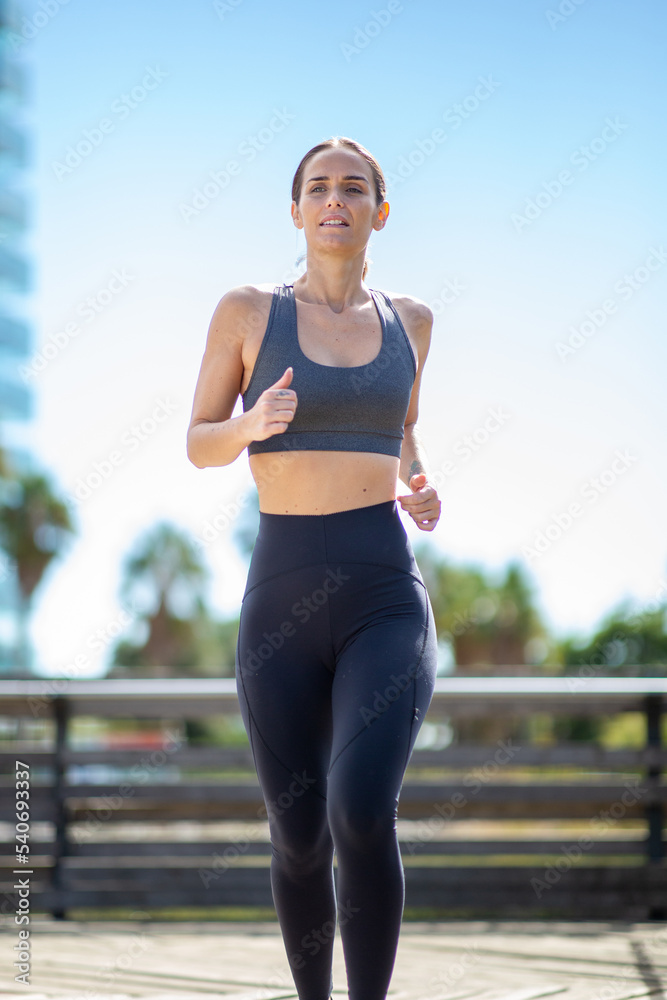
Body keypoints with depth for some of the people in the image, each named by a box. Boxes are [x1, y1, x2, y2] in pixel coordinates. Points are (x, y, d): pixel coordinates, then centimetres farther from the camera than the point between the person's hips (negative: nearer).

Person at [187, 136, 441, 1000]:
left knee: (361, 814, -23)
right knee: (299, 840, 8)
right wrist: (251, 425, -14)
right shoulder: (246, 311, 3)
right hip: (281, 603, 0)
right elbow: (199, 444, 8)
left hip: (387, 598, 0)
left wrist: (421, 487, 4)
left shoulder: (408, 318, 9)